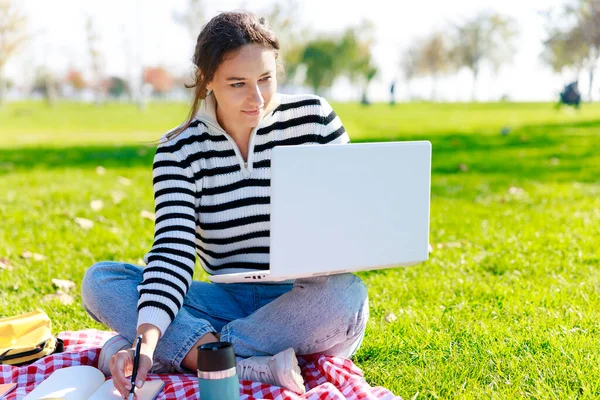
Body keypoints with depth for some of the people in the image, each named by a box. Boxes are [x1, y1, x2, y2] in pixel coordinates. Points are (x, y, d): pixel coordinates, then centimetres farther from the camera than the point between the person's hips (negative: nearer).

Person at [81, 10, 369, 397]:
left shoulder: (313, 117, -3)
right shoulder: (180, 150, -4)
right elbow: (172, 251, -15)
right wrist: (146, 339, -32)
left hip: (305, 303, -1)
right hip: (229, 301, 2)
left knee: (346, 294, -36)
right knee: (100, 280, -16)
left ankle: (181, 352, -24)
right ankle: (257, 368, -31)